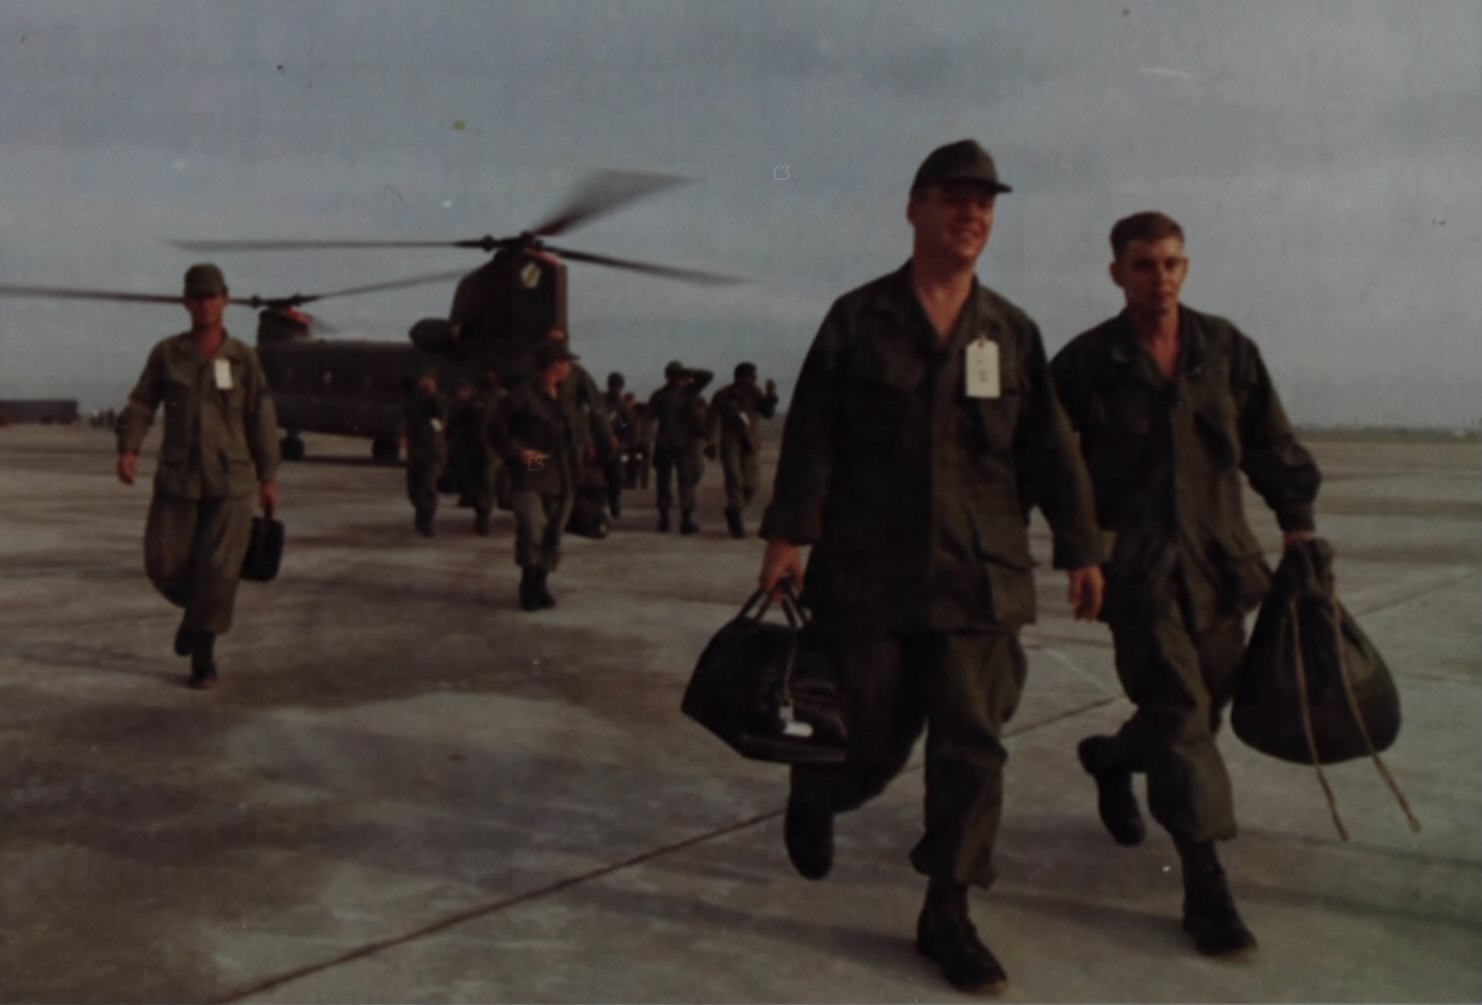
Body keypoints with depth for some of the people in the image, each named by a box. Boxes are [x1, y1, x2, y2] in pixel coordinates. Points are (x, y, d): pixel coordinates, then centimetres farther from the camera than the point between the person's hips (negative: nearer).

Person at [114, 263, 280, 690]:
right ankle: (199, 609, 31)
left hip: (230, 480, -1)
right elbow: (141, 406, 1)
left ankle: (203, 656, 6)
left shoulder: (243, 358, 2)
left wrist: (268, 478, 2)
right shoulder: (166, 353, 2)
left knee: (218, 570, -7)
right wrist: (128, 451, -17)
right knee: (164, 564, -1)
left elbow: (261, 419, 4)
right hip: (178, 478, 1)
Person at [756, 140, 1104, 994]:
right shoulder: (857, 320, 0)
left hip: (979, 578, 3)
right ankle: (813, 801, 42)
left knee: (972, 747, 1)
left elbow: (1051, 449, 10)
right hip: (869, 572, -2)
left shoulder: (1014, 332, 9)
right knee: (870, 737, 8)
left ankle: (948, 913, 15)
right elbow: (811, 436, -4)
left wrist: (1080, 548, 7)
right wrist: (788, 534, -11)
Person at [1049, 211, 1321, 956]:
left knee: (1205, 703, 12)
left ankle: (1111, 758, 42)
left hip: (1217, 558, 4)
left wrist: (1296, 520, 9)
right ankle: (1204, 882, -7)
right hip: (1137, 560, -4)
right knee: (1179, 709, -12)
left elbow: (1270, 443, 14)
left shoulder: (1225, 349, 7)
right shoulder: (1086, 362, -2)